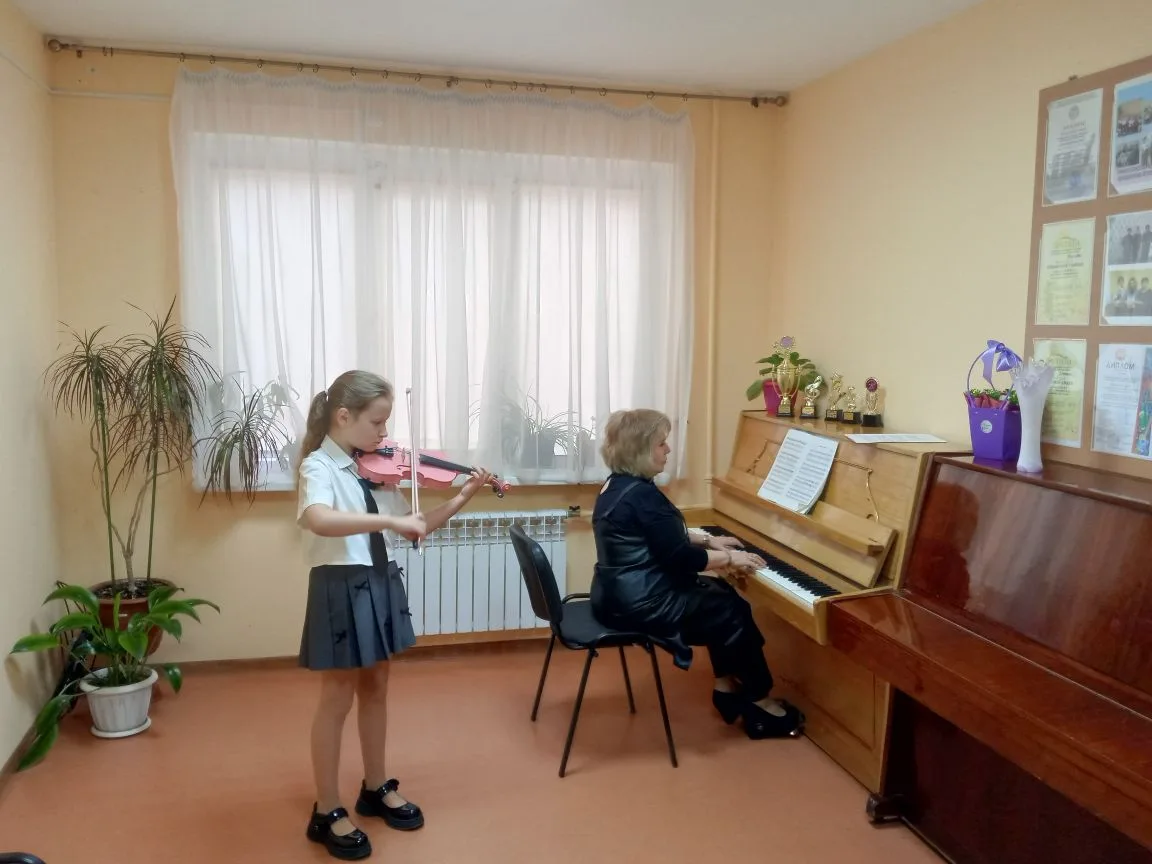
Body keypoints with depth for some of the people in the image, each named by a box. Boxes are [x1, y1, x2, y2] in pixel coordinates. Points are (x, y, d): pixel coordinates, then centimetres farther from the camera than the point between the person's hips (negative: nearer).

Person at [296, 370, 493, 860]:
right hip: (341, 588, -7)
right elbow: (319, 520, -37)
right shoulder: (319, 466, -15)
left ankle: (376, 789, 36)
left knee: (376, 690, 18)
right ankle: (326, 813, 20)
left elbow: (413, 529, 8)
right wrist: (390, 520, -38)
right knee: (338, 700, 5)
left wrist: (461, 499, -2)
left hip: (380, 584, 7)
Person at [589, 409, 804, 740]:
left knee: (720, 594, 18)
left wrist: (708, 540, 18)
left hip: (621, 593, 10)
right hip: (640, 604, -10)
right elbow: (681, 558, -21)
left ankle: (726, 685, 23)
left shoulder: (618, 485, 9)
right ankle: (759, 700, 19)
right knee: (732, 613, 3)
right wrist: (730, 558, -9)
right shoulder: (643, 496, -23)